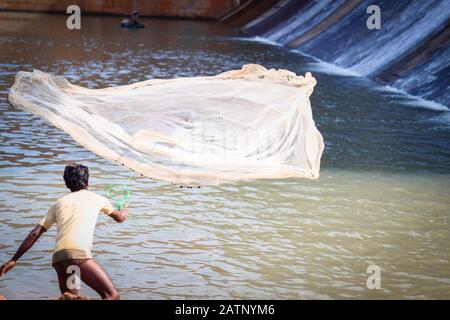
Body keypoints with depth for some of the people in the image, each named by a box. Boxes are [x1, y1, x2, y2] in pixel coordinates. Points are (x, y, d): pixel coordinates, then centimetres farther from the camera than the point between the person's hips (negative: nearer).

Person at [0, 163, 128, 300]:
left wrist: (13, 260, 22)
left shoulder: (58, 204, 26)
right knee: (113, 295, -10)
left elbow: (34, 234, 19)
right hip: (79, 253, -5)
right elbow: (119, 218, 40)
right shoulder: (96, 198, 21)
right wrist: (124, 212, 64)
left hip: (58, 257, 5)